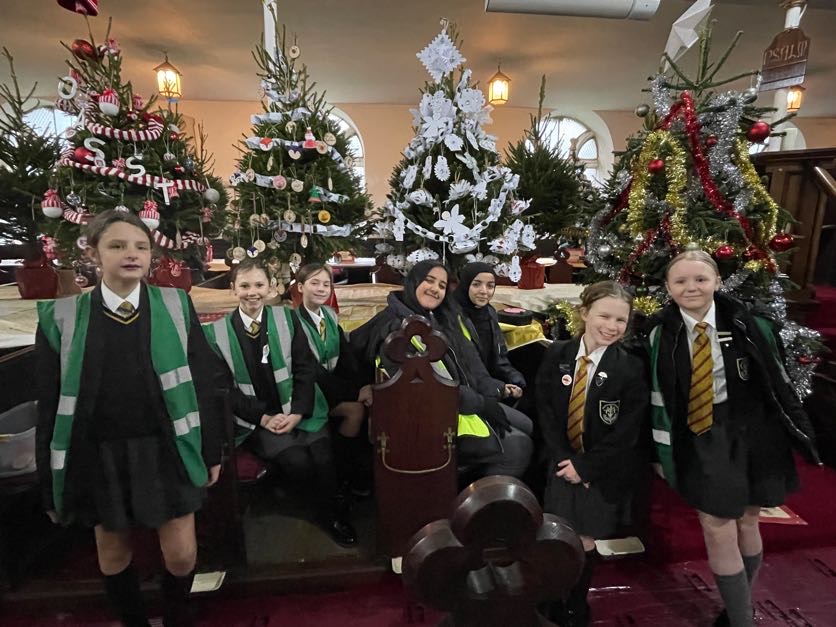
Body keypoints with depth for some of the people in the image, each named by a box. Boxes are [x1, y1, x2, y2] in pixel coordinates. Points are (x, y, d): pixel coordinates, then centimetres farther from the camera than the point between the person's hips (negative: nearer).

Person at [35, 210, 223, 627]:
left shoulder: (177, 306, -3)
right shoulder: (60, 317, -3)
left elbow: (203, 382, -1)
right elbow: (50, 403, 0)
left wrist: (211, 449, 0)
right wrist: (50, 480, 2)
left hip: (166, 448, 0)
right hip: (99, 454, 1)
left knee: (181, 553, 8)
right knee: (112, 553, 19)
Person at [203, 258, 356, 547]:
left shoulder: (287, 318, 4)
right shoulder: (217, 332, 0)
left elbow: (305, 370, 1)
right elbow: (226, 388, -2)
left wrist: (296, 413, -11)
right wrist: (264, 417, -12)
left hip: (299, 411, 2)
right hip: (256, 419, -1)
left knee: (324, 458, -22)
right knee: (297, 461, -24)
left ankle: (333, 514, 7)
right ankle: (331, 504, 7)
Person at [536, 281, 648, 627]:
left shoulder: (631, 368, -14)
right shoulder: (556, 355, -7)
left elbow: (627, 431, -14)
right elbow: (545, 410, -5)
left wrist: (585, 465, -14)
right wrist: (563, 458, -12)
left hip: (603, 472, -2)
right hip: (562, 464, 2)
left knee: (586, 542, 13)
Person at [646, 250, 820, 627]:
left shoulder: (746, 325, -8)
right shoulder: (662, 333, -9)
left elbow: (777, 383, 0)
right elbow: (659, 396, -5)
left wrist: (801, 432, 4)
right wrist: (665, 450, -4)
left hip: (751, 433, 1)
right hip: (699, 441, -1)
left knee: (746, 523, 18)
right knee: (718, 532, 3)